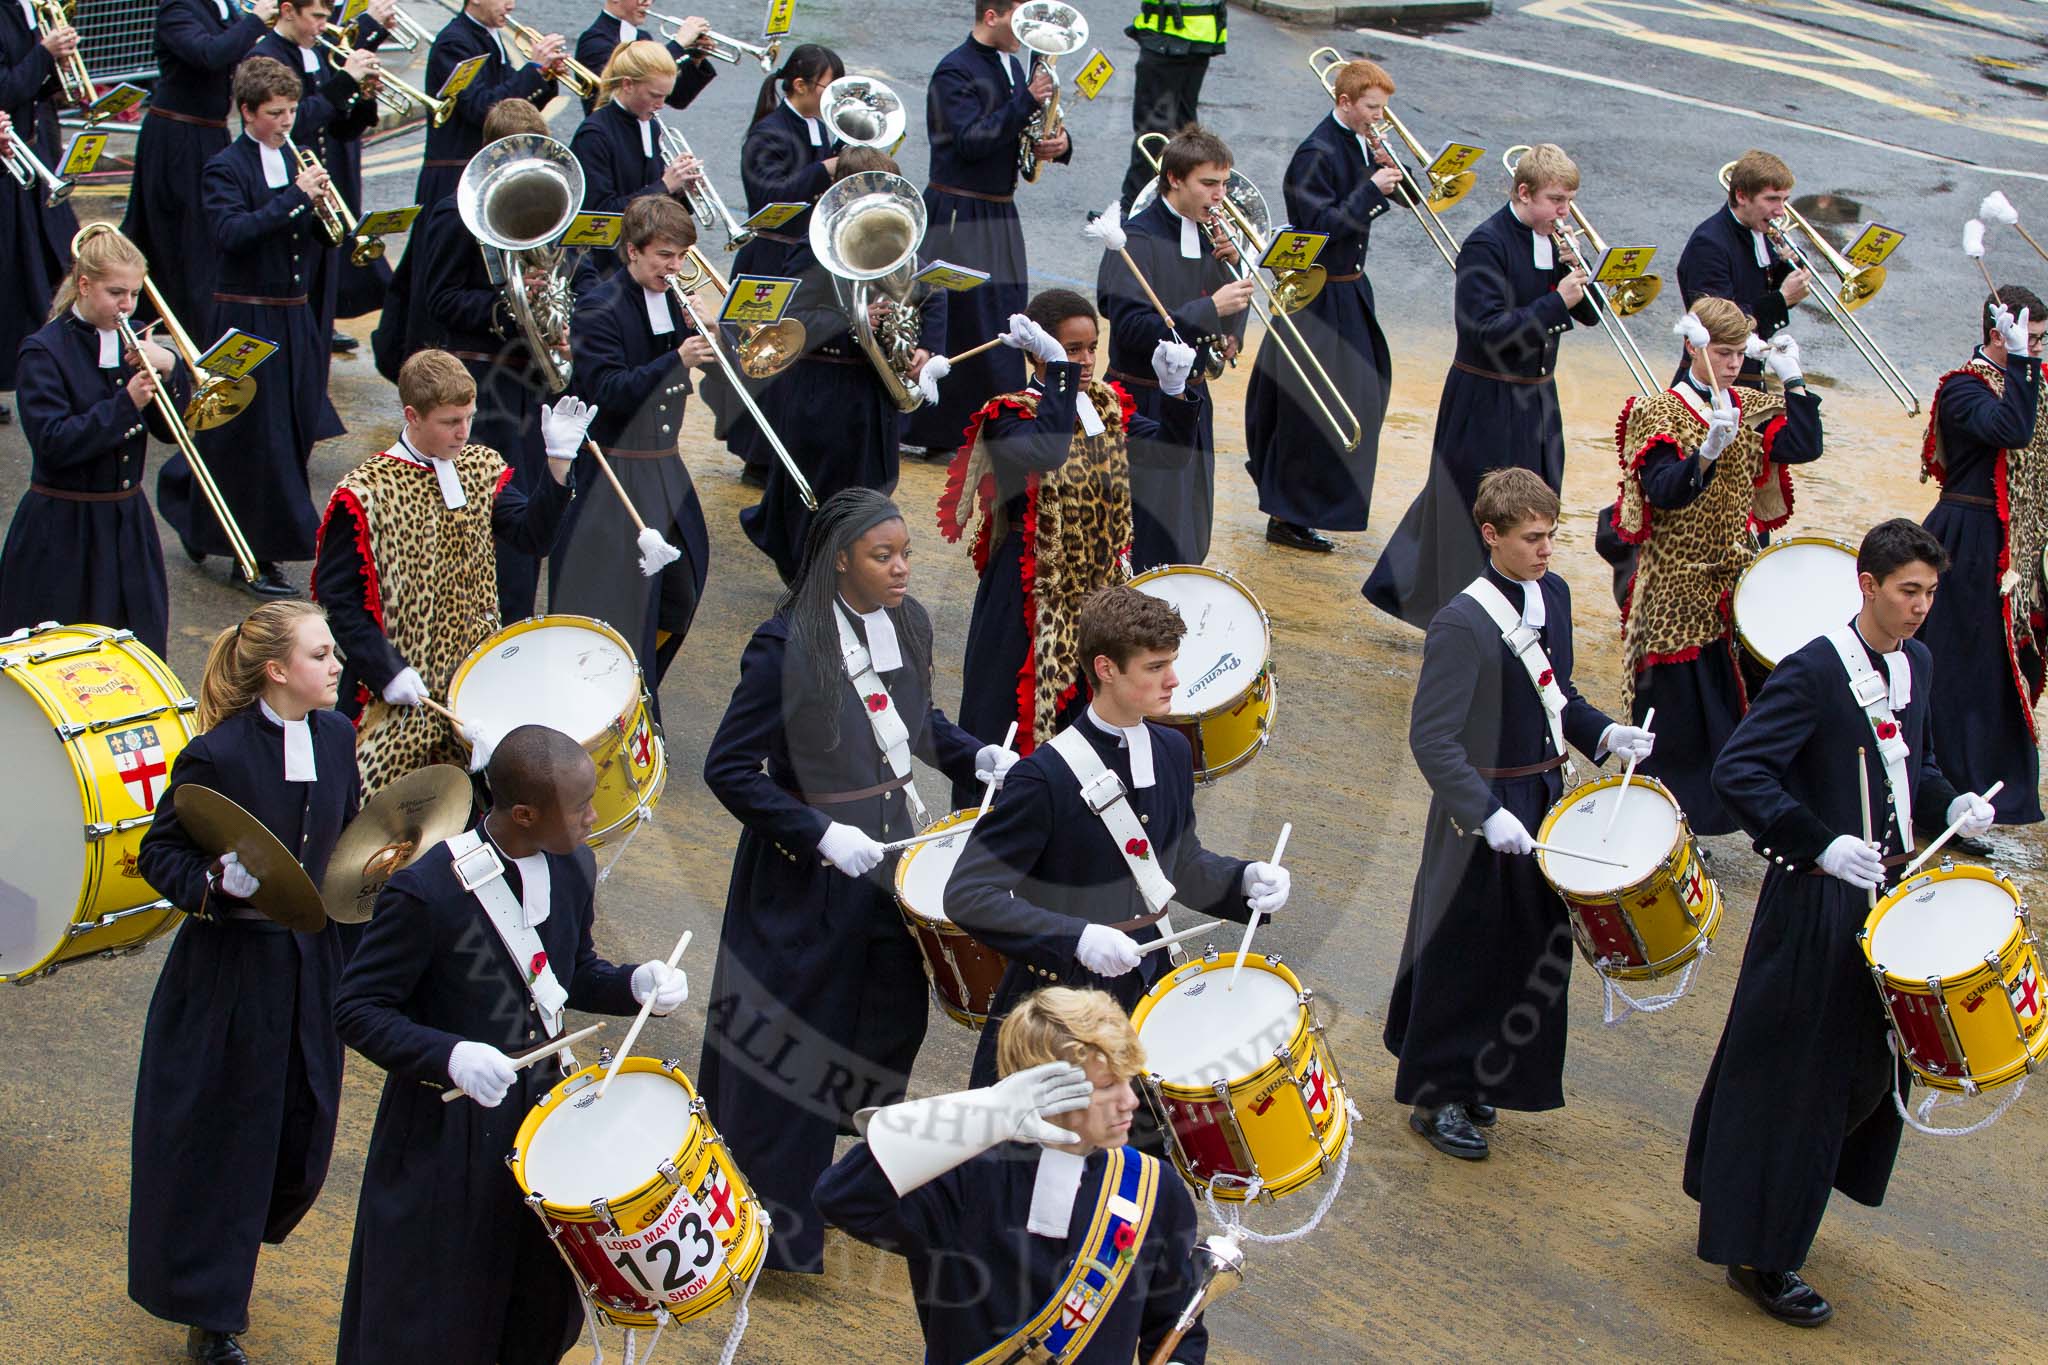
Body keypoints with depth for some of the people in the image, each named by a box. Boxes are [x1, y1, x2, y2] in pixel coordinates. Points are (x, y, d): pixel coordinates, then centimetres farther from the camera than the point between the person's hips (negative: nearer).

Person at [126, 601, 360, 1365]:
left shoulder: (335, 737, 1)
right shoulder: (219, 754, -18)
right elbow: (159, 853, -11)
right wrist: (215, 882, -28)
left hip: (310, 960, 6)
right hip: (230, 966, -6)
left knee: (301, 1137, 11)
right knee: (221, 1139, 4)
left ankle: (225, 1263, 38)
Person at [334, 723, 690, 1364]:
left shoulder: (573, 867, -3)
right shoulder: (426, 892, -24)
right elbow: (356, 1010, -18)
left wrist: (636, 983, -9)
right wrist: (450, 1056, -32)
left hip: (542, 1112, 6)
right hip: (447, 1136, -6)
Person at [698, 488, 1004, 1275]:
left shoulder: (907, 626, 0)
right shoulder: (787, 648, -22)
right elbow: (728, 769, -19)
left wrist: (973, 756, 0)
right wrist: (820, 834, -25)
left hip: (890, 855, 7)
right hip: (808, 878, -7)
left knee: (892, 1024, 17)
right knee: (794, 1047, 2)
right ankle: (774, 1230, 14)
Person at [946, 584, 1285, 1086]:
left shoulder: (1171, 752, 2)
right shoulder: (1044, 776, -20)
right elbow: (967, 895, -22)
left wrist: (1245, 878, -5)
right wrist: (1076, 937, -31)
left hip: (1145, 982, 6)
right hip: (1060, 1002, -6)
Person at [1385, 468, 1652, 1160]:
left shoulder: (1552, 593, 4)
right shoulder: (1462, 624, -22)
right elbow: (1431, 738, -23)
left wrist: (1602, 733, 0)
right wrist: (1487, 814, -30)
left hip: (1544, 800, 8)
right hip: (1486, 812, -8)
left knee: (1525, 950, 16)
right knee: (1464, 956, 4)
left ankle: (1478, 1080, 34)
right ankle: (1437, 1097, 20)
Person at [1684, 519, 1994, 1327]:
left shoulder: (1916, 666, 7)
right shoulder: (1812, 672, -18)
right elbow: (1738, 770, -25)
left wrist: (1950, 804, 1)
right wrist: (1820, 845, -33)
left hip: (1888, 889, 8)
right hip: (1819, 902, -8)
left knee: (1866, 1062, 18)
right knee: (1794, 1076, -1)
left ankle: (1755, 1193, 38)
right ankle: (1758, 1256, 9)